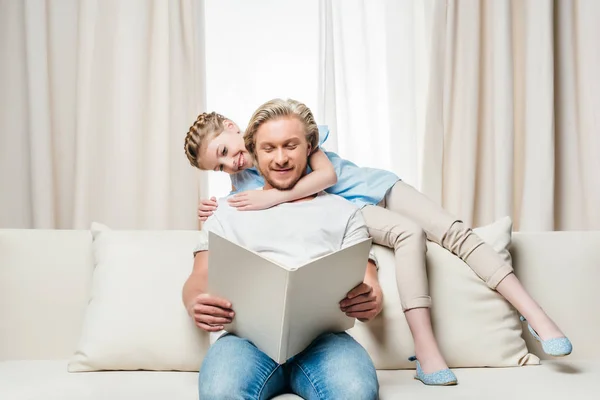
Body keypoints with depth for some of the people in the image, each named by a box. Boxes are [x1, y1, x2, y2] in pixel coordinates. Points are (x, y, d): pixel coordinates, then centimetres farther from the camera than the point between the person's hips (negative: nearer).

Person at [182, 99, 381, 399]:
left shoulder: (343, 212, 23)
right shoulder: (229, 211, 25)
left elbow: (368, 285, 13)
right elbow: (199, 279, 16)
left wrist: (370, 302, -14)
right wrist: (196, 304, -11)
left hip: (321, 334, 0)